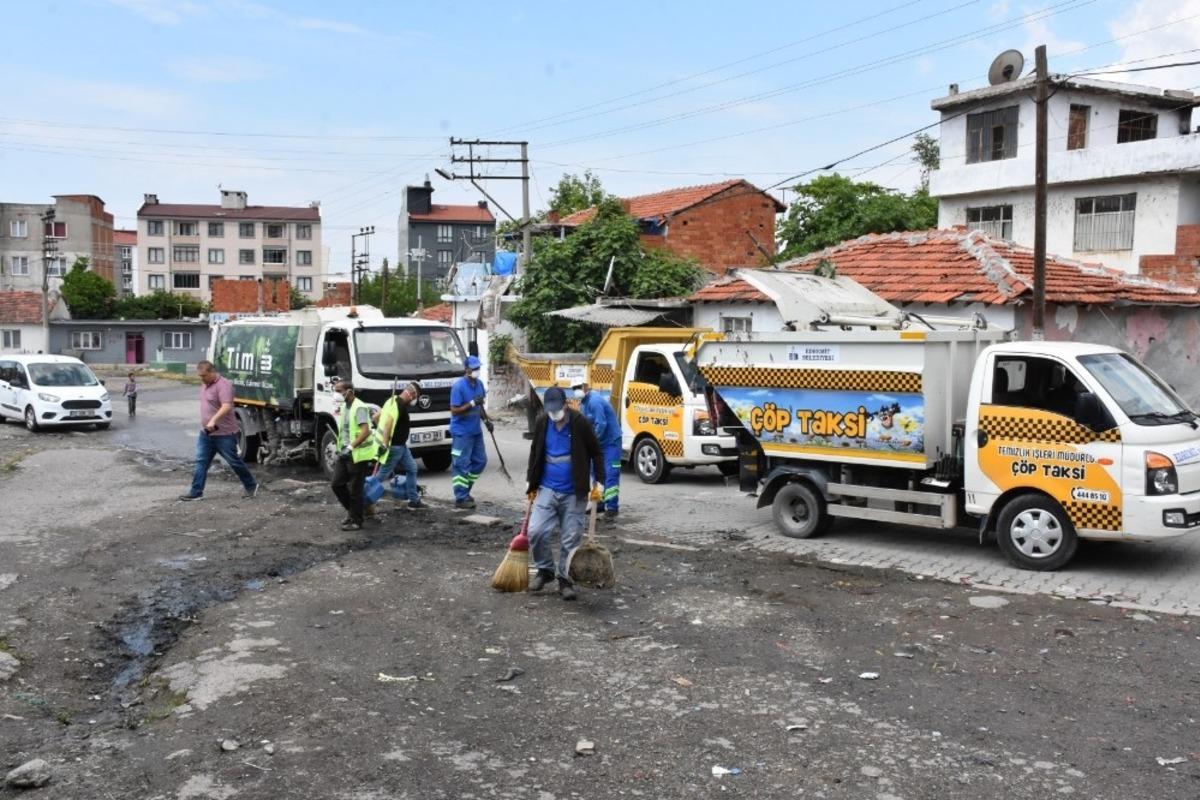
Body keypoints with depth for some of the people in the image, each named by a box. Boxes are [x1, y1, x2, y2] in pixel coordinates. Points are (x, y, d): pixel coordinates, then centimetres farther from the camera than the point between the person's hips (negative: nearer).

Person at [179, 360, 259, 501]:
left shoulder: (223, 385, -19)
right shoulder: (205, 384, 11)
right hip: (206, 433, 8)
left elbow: (226, 406, -32)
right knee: (201, 462, 5)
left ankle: (251, 486, 18)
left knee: (234, 461, 3)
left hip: (224, 434, -8)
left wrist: (213, 420, -43)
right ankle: (196, 492, 8)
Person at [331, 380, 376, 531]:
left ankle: (356, 521, 10)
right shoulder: (345, 407, 13)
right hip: (345, 454, 9)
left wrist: (351, 447, -31)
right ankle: (353, 511, 27)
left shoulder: (359, 408, -17)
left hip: (358, 455, -9)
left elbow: (365, 431, -27)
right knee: (336, 484, 10)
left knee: (354, 489, -2)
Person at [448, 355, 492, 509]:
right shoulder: (458, 386, -16)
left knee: (480, 461, 13)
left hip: (476, 430, 8)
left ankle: (465, 489, 26)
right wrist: (472, 403, -26)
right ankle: (461, 498, 0)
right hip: (462, 432, -8)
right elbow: (454, 411, -18)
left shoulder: (479, 384, 7)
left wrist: (486, 420, 6)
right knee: (462, 465, -5)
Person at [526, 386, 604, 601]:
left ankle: (564, 580, 18)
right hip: (547, 490, 3)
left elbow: (596, 453, -2)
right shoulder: (541, 423, 0)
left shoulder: (580, 423, -10)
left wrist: (598, 482, -9)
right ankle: (545, 570, 14)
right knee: (535, 532, -9)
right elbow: (535, 454, 13)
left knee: (571, 539, 2)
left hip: (574, 494, -2)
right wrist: (532, 484, 15)